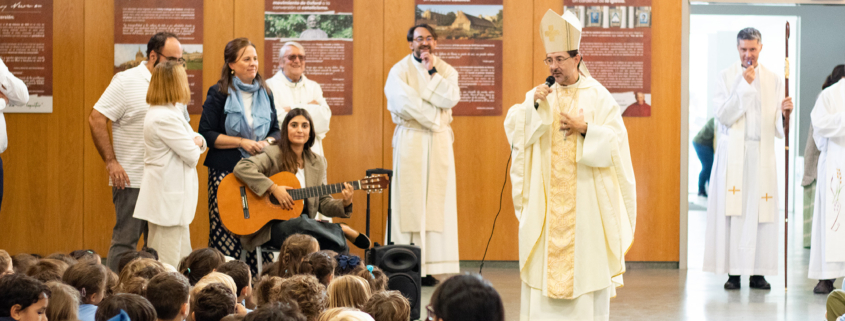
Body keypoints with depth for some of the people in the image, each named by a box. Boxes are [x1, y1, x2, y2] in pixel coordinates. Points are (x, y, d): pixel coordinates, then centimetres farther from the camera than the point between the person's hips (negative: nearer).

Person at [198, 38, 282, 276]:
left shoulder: (265, 93, 13)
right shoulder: (219, 94, -1)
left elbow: (276, 130, 19)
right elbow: (206, 134, -6)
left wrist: (267, 142, -4)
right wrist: (242, 142, -12)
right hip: (226, 172, -4)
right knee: (226, 234, -7)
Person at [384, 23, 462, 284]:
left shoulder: (446, 70, 12)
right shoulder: (400, 70, 2)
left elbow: (451, 98, -7)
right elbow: (405, 103, -14)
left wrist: (431, 72, -7)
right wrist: (435, 116, -10)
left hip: (439, 141, 3)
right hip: (410, 142, -3)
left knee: (436, 202, -1)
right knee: (408, 201, -7)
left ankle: (427, 267, -1)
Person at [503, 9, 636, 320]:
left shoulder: (598, 96, -1)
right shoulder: (539, 95, 7)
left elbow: (616, 141, -5)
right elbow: (513, 130, -4)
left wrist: (585, 129, -15)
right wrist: (533, 105, -16)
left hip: (586, 198, -2)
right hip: (545, 198, 3)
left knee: (586, 264, -2)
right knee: (546, 264, 1)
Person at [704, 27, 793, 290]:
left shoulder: (774, 81, 9)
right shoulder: (725, 78, 5)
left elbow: (778, 129, 6)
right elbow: (724, 116, -8)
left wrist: (784, 114, -16)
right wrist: (744, 85, -11)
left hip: (761, 155, 1)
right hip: (733, 155, -1)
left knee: (761, 212, -3)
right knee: (732, 212, -5)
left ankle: (758, 271, 2)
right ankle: (733, 271, -2)